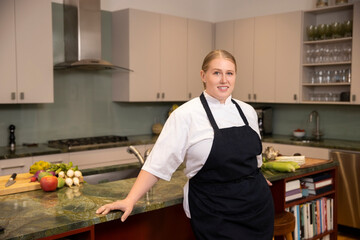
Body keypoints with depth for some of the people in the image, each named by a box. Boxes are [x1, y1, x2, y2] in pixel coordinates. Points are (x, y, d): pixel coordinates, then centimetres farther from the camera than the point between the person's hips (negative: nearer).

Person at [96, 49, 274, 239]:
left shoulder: (248, 111, 4)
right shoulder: (186, 115, -13)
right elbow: (159, 162, -15)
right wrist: (130, 200, -20)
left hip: (259, 205, 6)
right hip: (216, 215, -5)